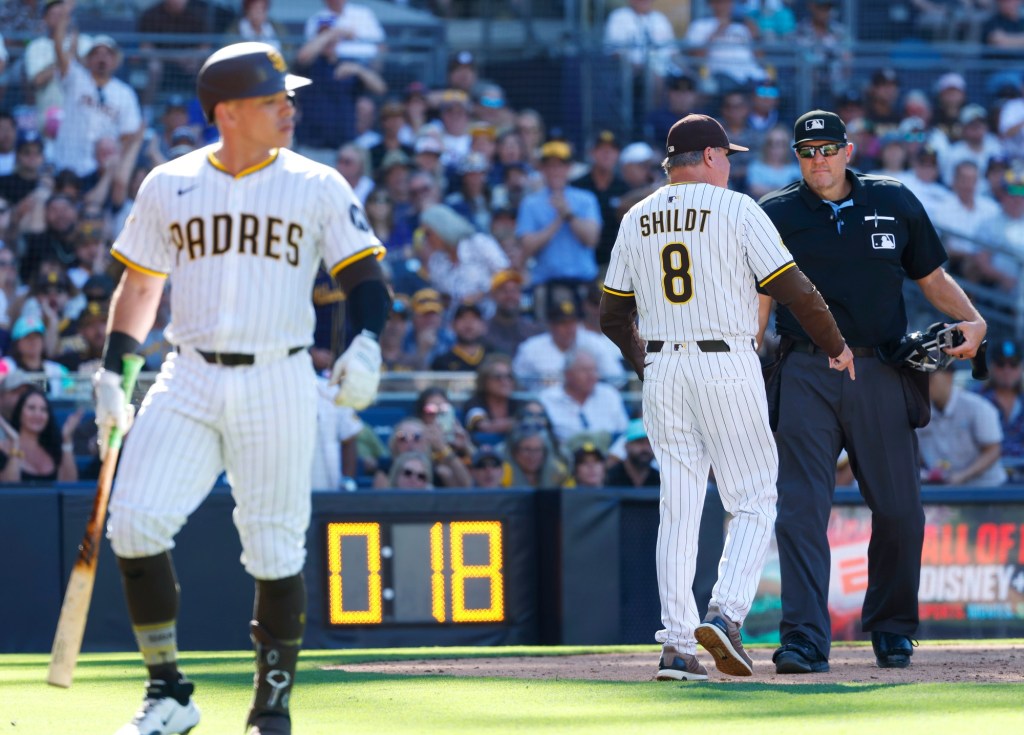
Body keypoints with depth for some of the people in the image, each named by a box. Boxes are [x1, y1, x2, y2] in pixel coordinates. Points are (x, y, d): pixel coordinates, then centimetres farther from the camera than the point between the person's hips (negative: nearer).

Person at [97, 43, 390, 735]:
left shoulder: (317, 187, 2)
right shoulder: (169, 186, 7)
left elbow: (365, 275, 0)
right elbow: (140, 284, 17)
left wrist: (366, 342, -18)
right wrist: (113, 372, 10)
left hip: (278, 385, -1)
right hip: (189, 380, 1)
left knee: (276, 550, -1)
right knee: (135, 522, -12)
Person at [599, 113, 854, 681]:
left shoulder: (636, 220, 10)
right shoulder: (735, 209, -5)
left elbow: (612, 317, 15)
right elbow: (795, 291, -9)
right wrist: (836, 346, 6)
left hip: (661, 372, 5)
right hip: (726, 367, -5)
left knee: (678, 510, 7)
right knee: (753, 503, 2)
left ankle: (676, 644, 0)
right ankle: (725, 615, -17)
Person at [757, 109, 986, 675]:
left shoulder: (895, 203, 10)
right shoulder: (776, 215, 6)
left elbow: (932, 276, 16)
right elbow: (758, 300, 4)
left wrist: (971, 320, -2)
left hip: (881, 373, 1)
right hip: (805, 375, -1)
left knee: (899, 511, 4)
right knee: (801, 510, -11)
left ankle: (891, 627, 24)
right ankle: (804, 639, -14)